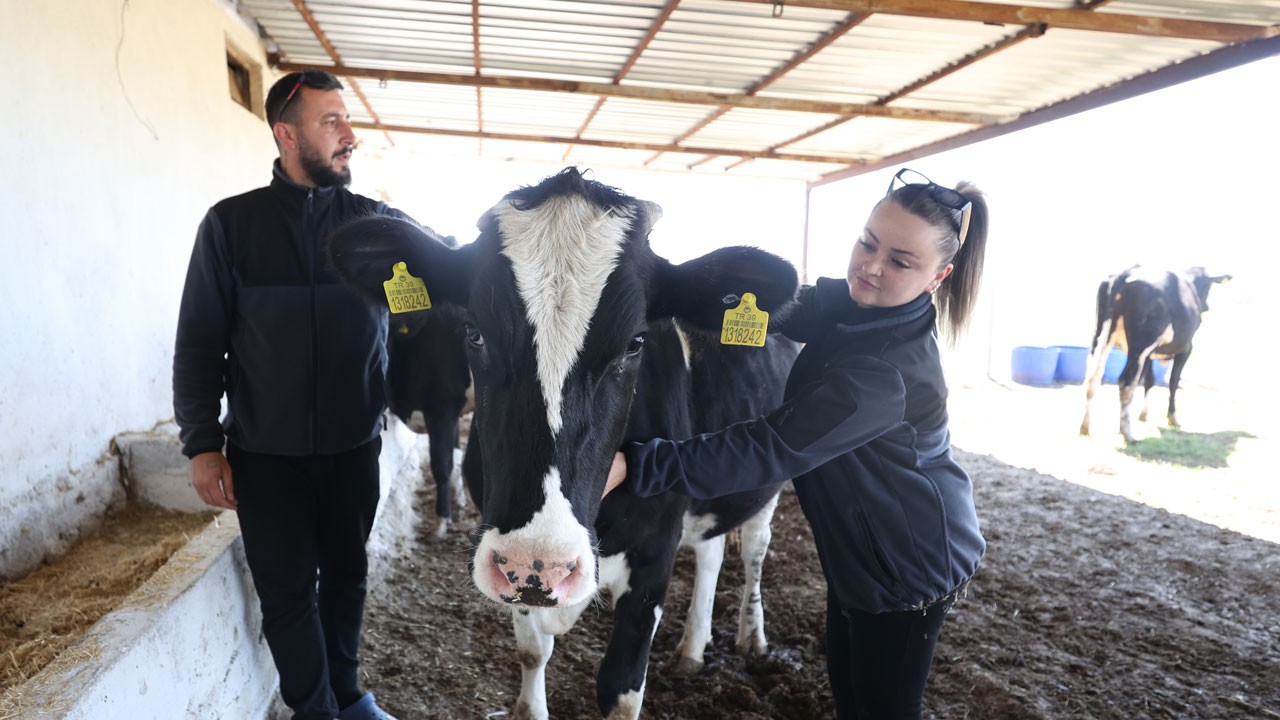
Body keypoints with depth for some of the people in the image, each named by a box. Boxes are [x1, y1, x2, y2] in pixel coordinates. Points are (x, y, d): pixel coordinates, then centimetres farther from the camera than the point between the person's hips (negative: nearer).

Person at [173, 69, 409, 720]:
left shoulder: (379, 222, 1)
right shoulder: (232, 223, -2)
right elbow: (198, 344, 0)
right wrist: (203, 444, -6)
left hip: (354, 446, 2)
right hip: (265, 452, -1)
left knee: (346, 573, 15)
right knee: (287, 591, 6)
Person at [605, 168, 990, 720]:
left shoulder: (888, 372, -34)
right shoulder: (850, 301, -8)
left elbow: (770, 450, -39)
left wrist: (634, 465, -46)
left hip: (908, 565, -8)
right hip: (858, 547, 8)